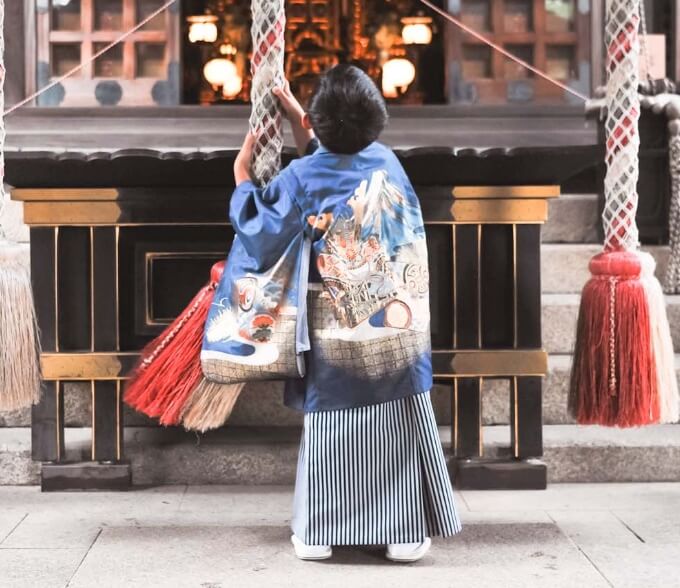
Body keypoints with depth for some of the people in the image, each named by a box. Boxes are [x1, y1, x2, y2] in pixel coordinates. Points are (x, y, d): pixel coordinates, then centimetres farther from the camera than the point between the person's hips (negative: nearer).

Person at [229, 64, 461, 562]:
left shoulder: (302, 179, -10)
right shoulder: (387, 161, 2)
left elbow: (259, 241, -4)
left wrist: (242, 176, 7)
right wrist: (292, 109, 27)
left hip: (336, 336, -2)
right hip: (399, 328, 2)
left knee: (331, 433, 10)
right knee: (400, 431, 9)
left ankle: (316, 533, 17)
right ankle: (405, 533, 13)